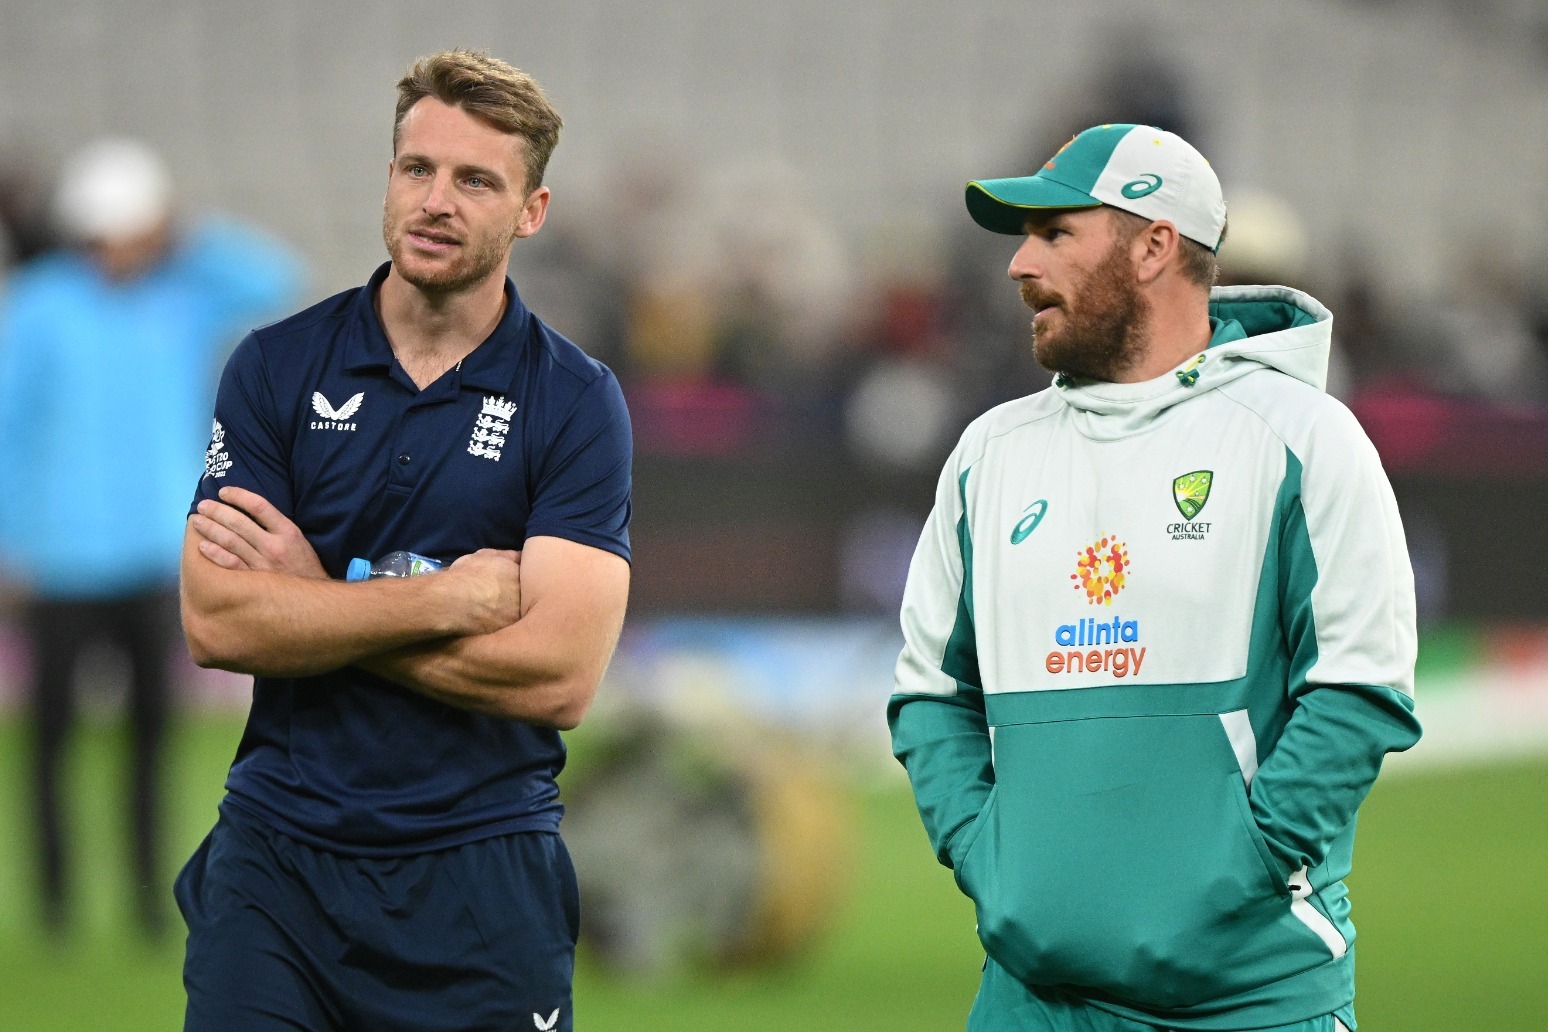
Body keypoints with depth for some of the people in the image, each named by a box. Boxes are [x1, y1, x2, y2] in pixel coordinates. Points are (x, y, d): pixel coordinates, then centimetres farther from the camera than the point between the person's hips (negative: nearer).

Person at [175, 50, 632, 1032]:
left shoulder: (577, 402, -2)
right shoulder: (278, 368, 3)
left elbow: (559, 677, -13)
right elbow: (215, 621, -7)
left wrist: (314, 602, -10)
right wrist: (450, 597, -12)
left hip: (481, 871, -1)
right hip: (277, 850, 1)